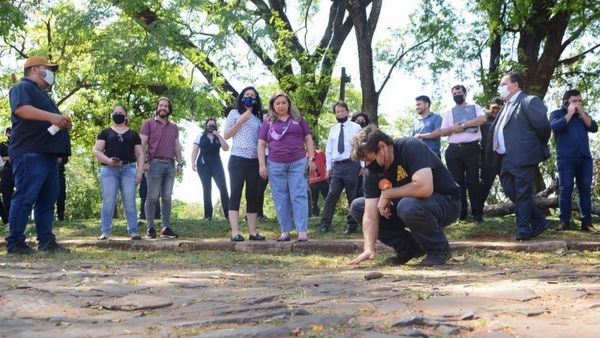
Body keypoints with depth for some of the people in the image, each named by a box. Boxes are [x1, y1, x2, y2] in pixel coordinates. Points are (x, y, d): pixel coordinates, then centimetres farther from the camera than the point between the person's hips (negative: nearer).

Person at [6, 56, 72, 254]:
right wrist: (51, 116, -30)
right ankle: (15, 243, -8)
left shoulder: (42, 94, 29)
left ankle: (46, 241, 9)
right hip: (30, 153, -10)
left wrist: (61, 121, 17)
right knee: (25, 197, -11)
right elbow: (21, 109, -21)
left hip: (47, 153, 10)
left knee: (47, 200, 7)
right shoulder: (22, 87, -1)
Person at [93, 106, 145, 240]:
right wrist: (108, 160, -13)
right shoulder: (105, 132, 14)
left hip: (128, 169, 1)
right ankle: (105, 232, -5)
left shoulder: (133, 134, 18)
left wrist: (140, 172, 0)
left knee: (130, 202, -5)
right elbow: (96, 151, 5)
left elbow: (140, 154, 13)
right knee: (108, 201, -6)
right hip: (109, 169, -1)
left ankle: (133, 231, -6)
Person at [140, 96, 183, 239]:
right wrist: (144, 161, -12)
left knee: (167, 197, 4)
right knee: (153, 197, -4)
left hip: (170, 165, 4)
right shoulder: (148, 123, 5)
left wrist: (180, 163, 9)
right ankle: (150, 228, -1)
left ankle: (166, 228, 6)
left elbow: (177, 146, 18)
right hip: (154, 163, -4)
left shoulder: (173, 126, 18)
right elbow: (142, 144, -2)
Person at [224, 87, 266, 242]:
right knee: (236, 195, -8)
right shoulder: (234, 113, 7)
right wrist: (240, 121, -8)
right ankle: (235, 233, -13)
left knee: (252, 196, 4)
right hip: (237, 159, -5)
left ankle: (253, 231, 5)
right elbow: (226, 135, 0)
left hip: (254, 161, 5)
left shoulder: (258, 118, 18)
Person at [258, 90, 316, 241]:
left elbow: (308, 139, 10)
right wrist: (262, 165, -2)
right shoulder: (268, 123, 10)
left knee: (299, 196, -5)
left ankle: (302, 231, -6)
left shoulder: (298, 119, 10)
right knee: (281, 199, 4)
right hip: (276, 165, 1)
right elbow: (261, 144, 8)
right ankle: (285, 231, 11)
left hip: (298, 163, -1)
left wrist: (311, 158, 0)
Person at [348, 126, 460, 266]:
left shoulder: (412, 147, -25)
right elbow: (370, 215, -12)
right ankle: (409, 248, 3)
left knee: (408, 205, -39)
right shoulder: (372, 171, -7)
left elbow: (424, 188, -39)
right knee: (357, 206, -1)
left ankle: (439, 249, -11)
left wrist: (387, 194, -25)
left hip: (446, 203, -7)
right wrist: (369, 248, -26)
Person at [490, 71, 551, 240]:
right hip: (508, 158, 10)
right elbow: (496, 130, 21)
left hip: (523, 156, -10)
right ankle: (539, 221, 21)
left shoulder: (529, 101, -9)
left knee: (523, 193, -2)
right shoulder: (507, 106, 20)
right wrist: (497, 152, 10)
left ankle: (524, 229, 9)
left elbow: (543, 126, -14)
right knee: (510, 190, 12)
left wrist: (540, 146, -1)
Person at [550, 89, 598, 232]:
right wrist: (570, 113, -5)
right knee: (565, 189, -8)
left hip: (585, 158, 4)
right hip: (566, 158, -4)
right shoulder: (557, 113, 9)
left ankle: (586, 222, 0)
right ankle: (564, 221, -5)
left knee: (585, 189, 0)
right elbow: (555, 126, -13)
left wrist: (582, 113, -1)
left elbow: (594, 128, 6)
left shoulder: (582, 115, 22)